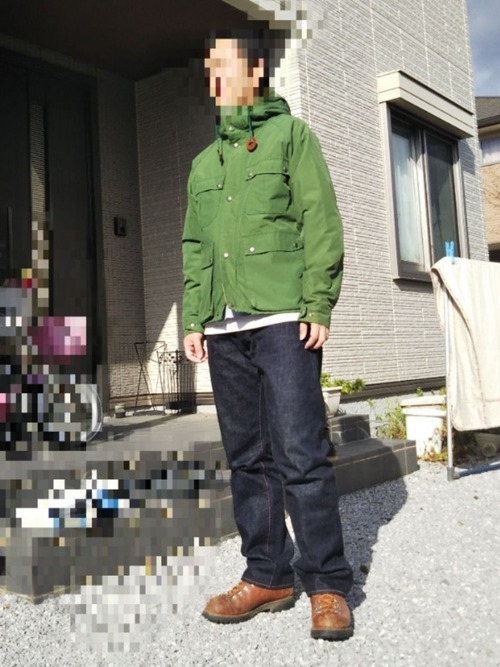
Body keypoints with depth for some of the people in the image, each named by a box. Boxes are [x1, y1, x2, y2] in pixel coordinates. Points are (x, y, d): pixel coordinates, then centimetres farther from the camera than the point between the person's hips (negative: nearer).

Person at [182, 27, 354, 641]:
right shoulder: (204, 162, 23)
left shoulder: (290, 135, 8)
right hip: (225, 329, 6)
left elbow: (321, 223, -2)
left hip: (283, 320, -5)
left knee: (300, 454, -7)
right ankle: (268, 576, 17)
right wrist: (192, 319, 11)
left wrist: (318, 305, -12)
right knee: (247, 457, 6)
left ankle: (327, 584, 4)